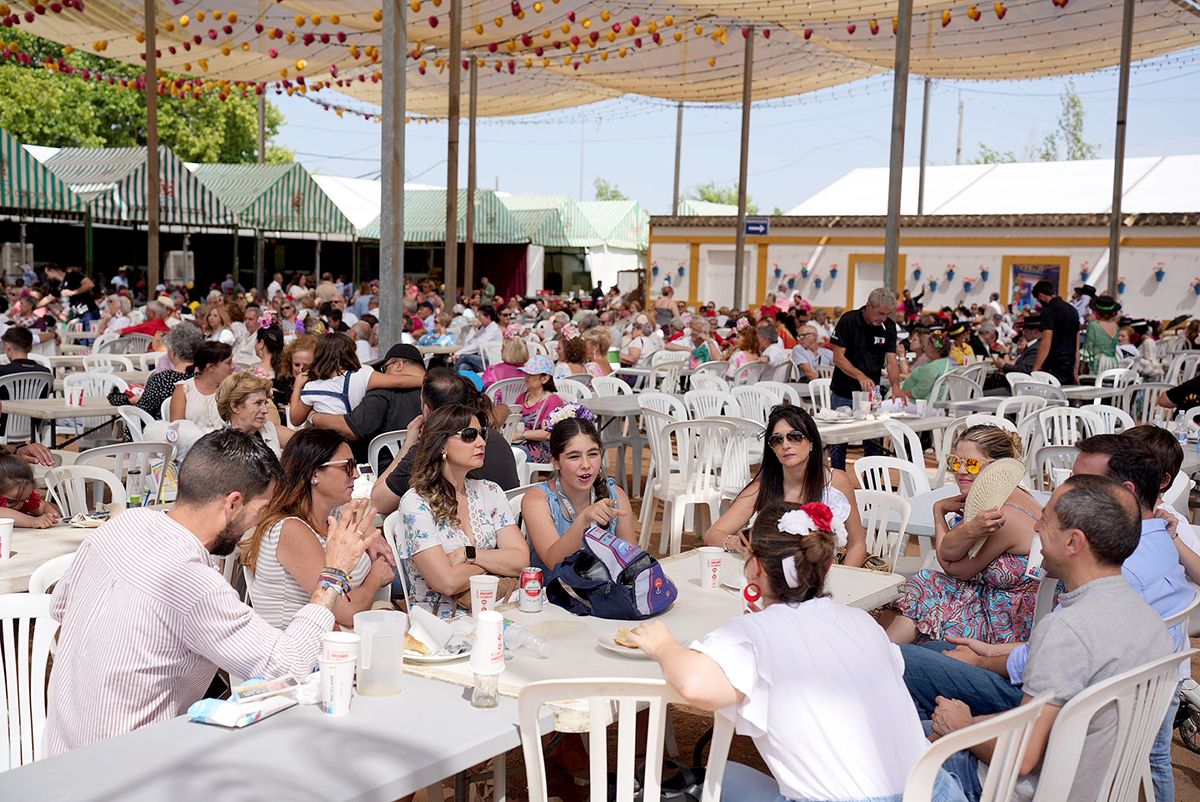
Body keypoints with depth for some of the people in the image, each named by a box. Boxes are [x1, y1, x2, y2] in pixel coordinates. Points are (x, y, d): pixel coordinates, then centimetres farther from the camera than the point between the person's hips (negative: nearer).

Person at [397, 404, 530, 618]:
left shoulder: (490, 492, 9)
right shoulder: (416, 502, -10)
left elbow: (520, 560, -2)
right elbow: (446, 582, -19)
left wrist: (467, 554, -14)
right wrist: (496, 562, -4)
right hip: (436, 622, -6)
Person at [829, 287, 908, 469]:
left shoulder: (889, 326, -2)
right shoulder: (849, 321, -13)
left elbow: (891, 360, -5)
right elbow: (838, 357, -15)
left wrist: (896, 387, -22)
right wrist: (860, 376, -30)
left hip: (871, 393, 3)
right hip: (844, 393, -3)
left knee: (874, 444, 4)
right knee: (839, 442, 3)